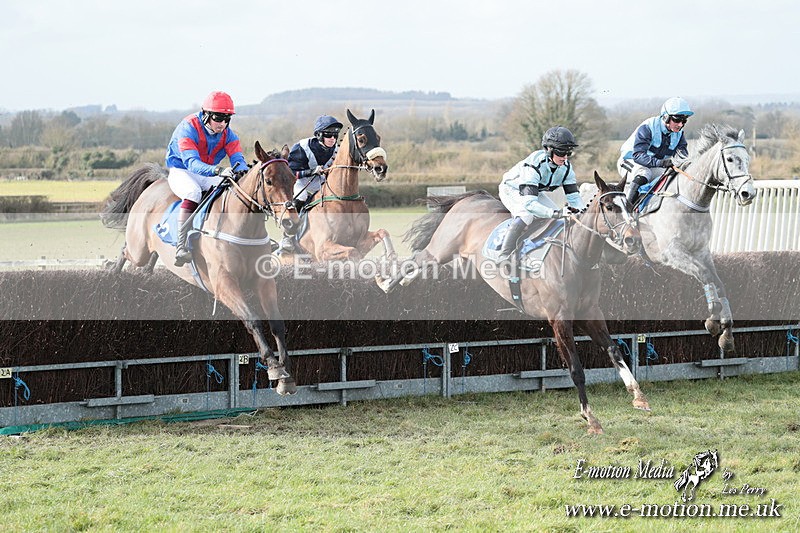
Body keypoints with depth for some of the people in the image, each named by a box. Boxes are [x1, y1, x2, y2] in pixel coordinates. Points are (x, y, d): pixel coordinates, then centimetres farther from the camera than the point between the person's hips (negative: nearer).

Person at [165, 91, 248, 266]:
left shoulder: (227, 134, -4)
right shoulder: (188, 128, -23)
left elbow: (238, 159, -14)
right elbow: (191, 163, -34)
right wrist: (217, 170, -52)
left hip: (208, 174, 6)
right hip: (181, 171, -6)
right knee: (193, 192, -37)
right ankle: (182, 247, -41)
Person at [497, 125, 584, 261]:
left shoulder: (566, 167, -20)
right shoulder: (534, 166, -41)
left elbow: (573, 196, -16)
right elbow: (529, 203, -48)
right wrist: (556, 213, -58)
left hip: (536, 191, 7)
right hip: (512, 190, -7)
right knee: (526, 216, -34)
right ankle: (504, 257, -32)